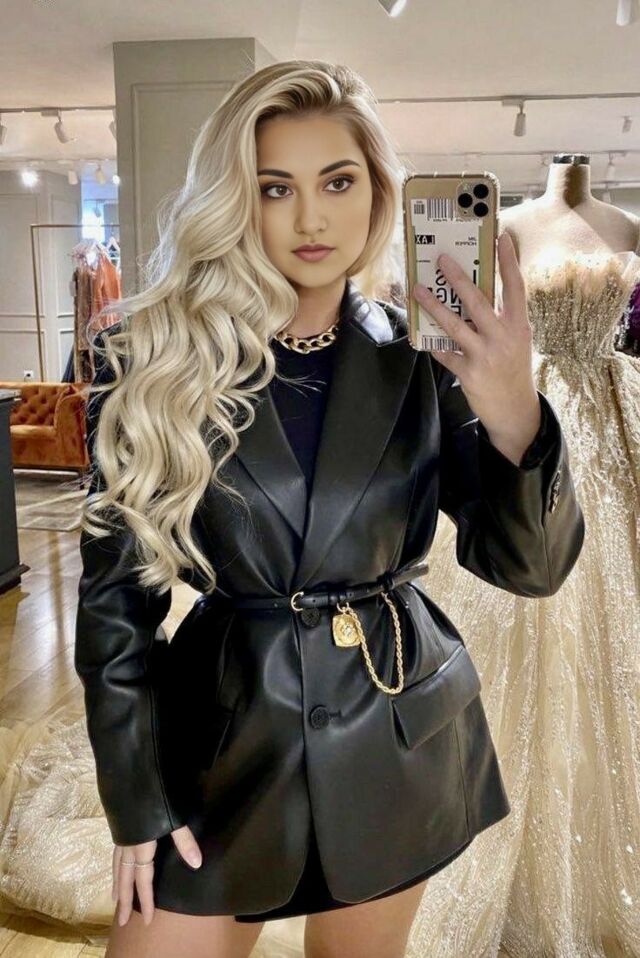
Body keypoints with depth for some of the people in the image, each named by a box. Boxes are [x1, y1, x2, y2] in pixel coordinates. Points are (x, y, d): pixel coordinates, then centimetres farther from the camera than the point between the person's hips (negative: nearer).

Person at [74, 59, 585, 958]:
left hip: (398, 740, 2)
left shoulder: (421, 359, -5)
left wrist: (516, 418, -27)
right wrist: (136, 798, -4)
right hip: (225, 735, -1)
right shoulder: (157, 359, -10)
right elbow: (116, 586, -5)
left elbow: (530, 566, -8)